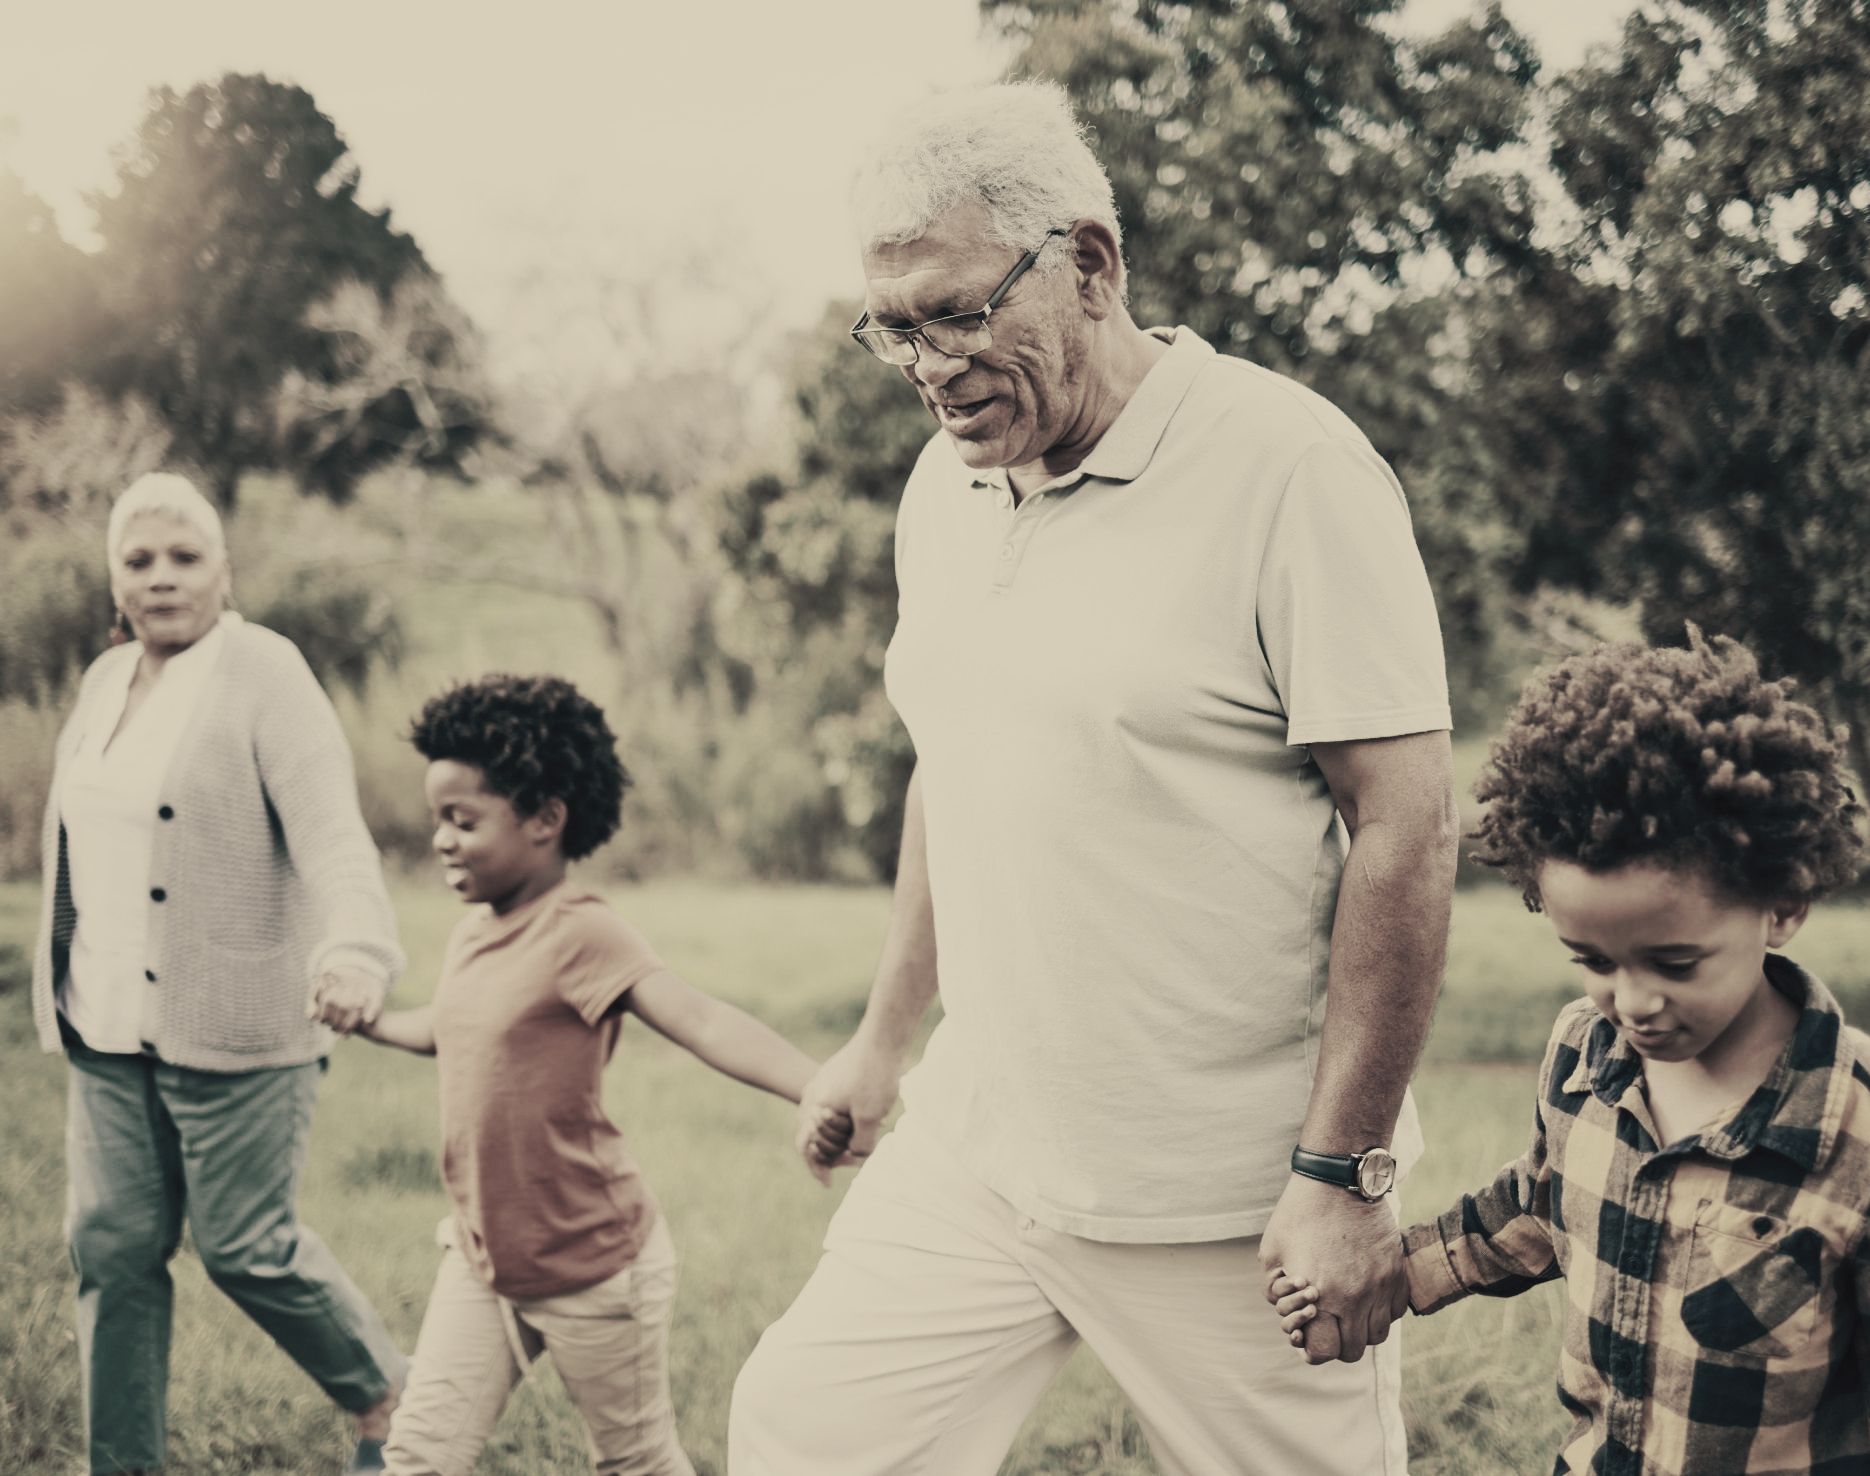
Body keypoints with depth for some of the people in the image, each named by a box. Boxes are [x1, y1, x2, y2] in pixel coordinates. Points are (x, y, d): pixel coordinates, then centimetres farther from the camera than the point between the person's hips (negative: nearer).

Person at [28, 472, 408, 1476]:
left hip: (232, 1028, -6)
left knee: (246, 1249, 0)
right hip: (109, 1027, 7)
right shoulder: (105, 681, 12)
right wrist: (63, 987, 22)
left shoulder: (266, 674, -10)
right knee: (112, 1248, 6)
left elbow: (329, 829, -22)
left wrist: (356, 952, -39)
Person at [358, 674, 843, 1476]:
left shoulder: (581, 931, -21)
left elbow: (700, 1020, -36)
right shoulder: (471, 931, 4)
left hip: (592, 1264, -7)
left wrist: (819, 1088, -50)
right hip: (483, 1257, 7)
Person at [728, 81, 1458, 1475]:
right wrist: (886, 1040, 22)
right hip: (973, 1147, 6)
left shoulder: (1288, 466, -14)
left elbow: (1408, 829, -16)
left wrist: (1343, 1173, -18)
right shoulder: (946, 486, 8)